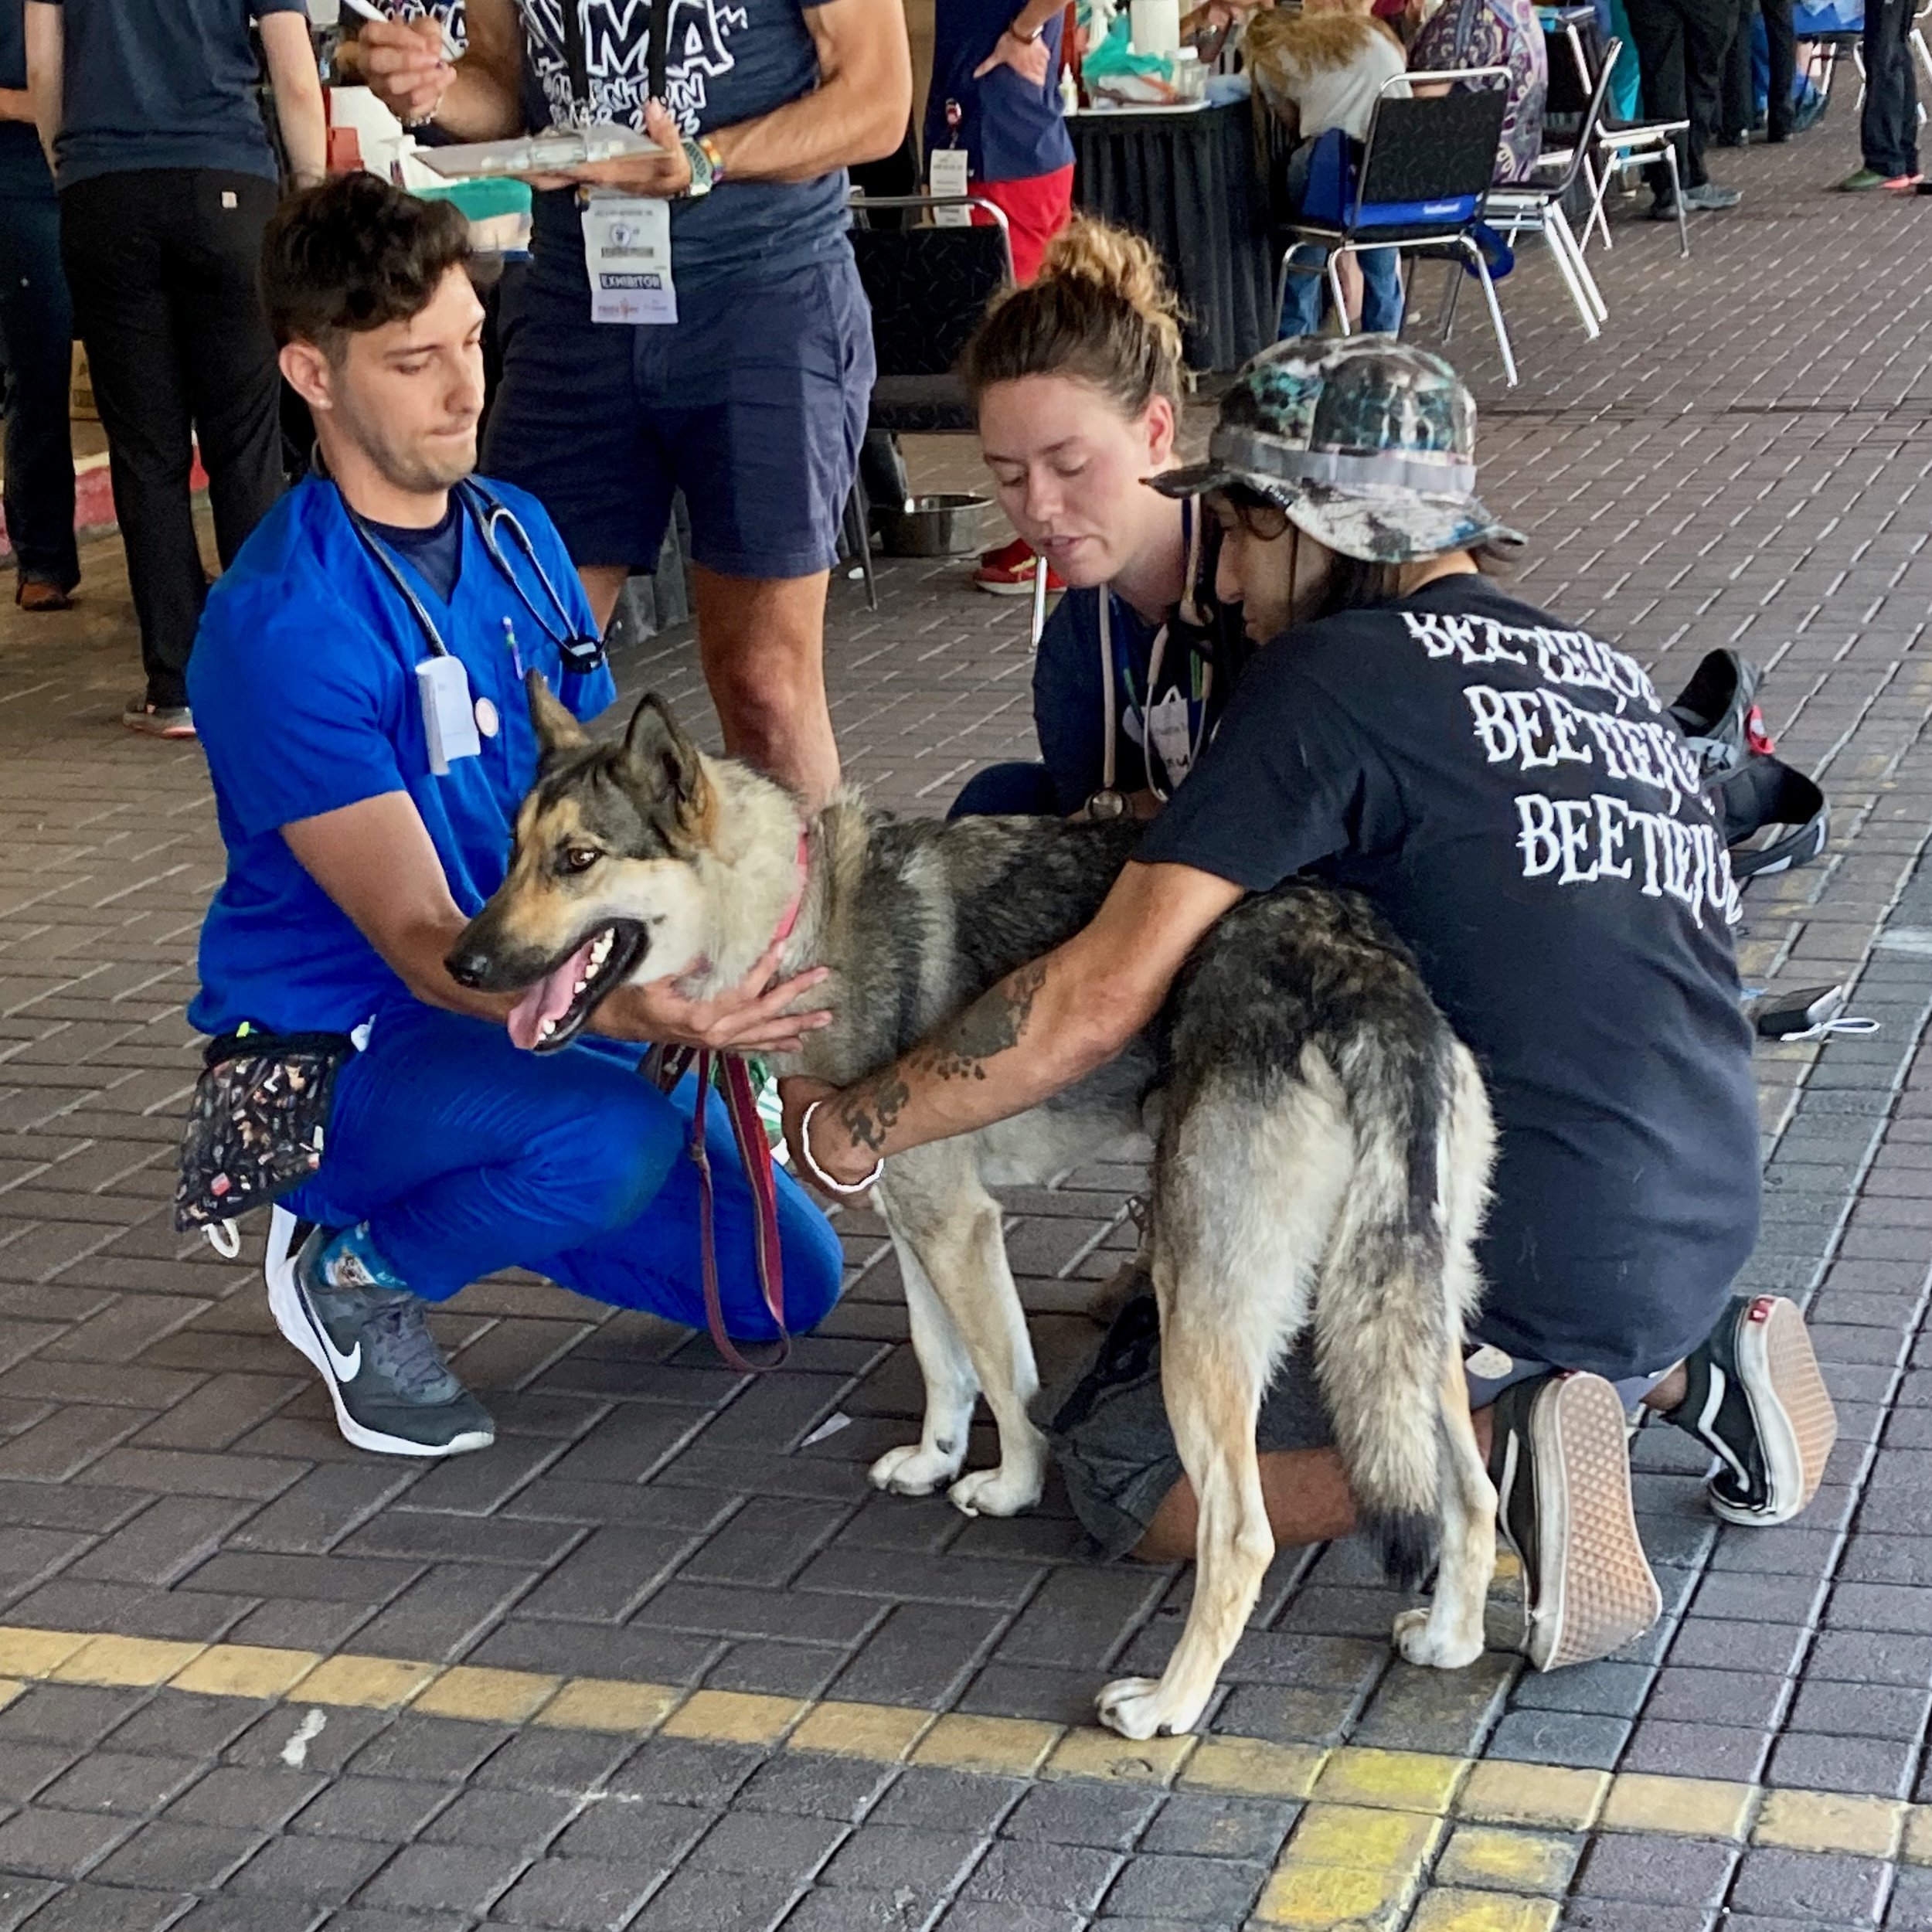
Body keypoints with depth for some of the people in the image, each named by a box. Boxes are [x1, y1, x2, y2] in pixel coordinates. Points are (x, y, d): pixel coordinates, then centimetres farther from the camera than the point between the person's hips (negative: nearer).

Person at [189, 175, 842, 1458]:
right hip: (338, 1050, -7)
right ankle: (356, 1272, -6)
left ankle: (471, 1190, 21)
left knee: (789, 1284, 4)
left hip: (547, 1007, 7)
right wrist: (628, 1011, -44)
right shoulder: (284, 624, -23)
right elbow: (420, 939, -26)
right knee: (618, 1135, -36)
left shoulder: (518, 532, 2)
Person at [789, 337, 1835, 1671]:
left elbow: (1107, 997, -14)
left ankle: (1493, 1444, -11)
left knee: (1119, 1466, 8)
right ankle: (1687, 1367, 11)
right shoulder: (1607, 675, 14)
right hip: (1697, 1243, 8)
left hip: (1515, 1256, -8)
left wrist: (851, 1129, -2)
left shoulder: (1339, 672, -8)